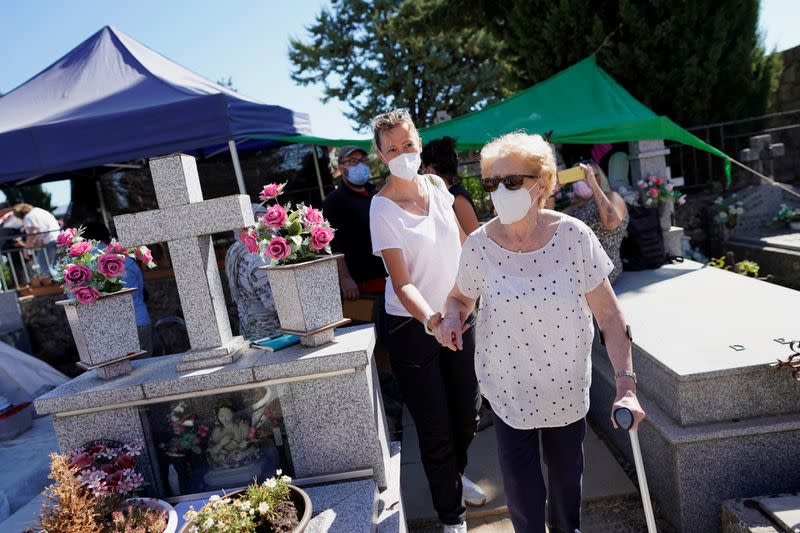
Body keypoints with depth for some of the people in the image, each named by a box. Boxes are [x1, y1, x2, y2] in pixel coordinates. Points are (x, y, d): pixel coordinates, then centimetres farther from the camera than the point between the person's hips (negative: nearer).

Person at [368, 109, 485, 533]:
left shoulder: (436, 186, 0)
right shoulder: (383, 208, -17)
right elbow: (402, 282, -24)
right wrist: (429, 318, -40)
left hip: (456, 315, 6)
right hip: (412, 326, -6)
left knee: (468, 411, 19)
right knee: (436, 427, 4)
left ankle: (453, 476, 50)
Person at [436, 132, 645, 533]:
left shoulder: (573, 235, -15)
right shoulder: (479, 245, -13)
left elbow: (609, 314, -11)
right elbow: (460, 296, 6)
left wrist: (626, 384, -17)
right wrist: (452, 317, -16)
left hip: (568, 387, 1)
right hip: (509, 389, 0)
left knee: (567, 479, 21)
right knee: (523, 496, 5)